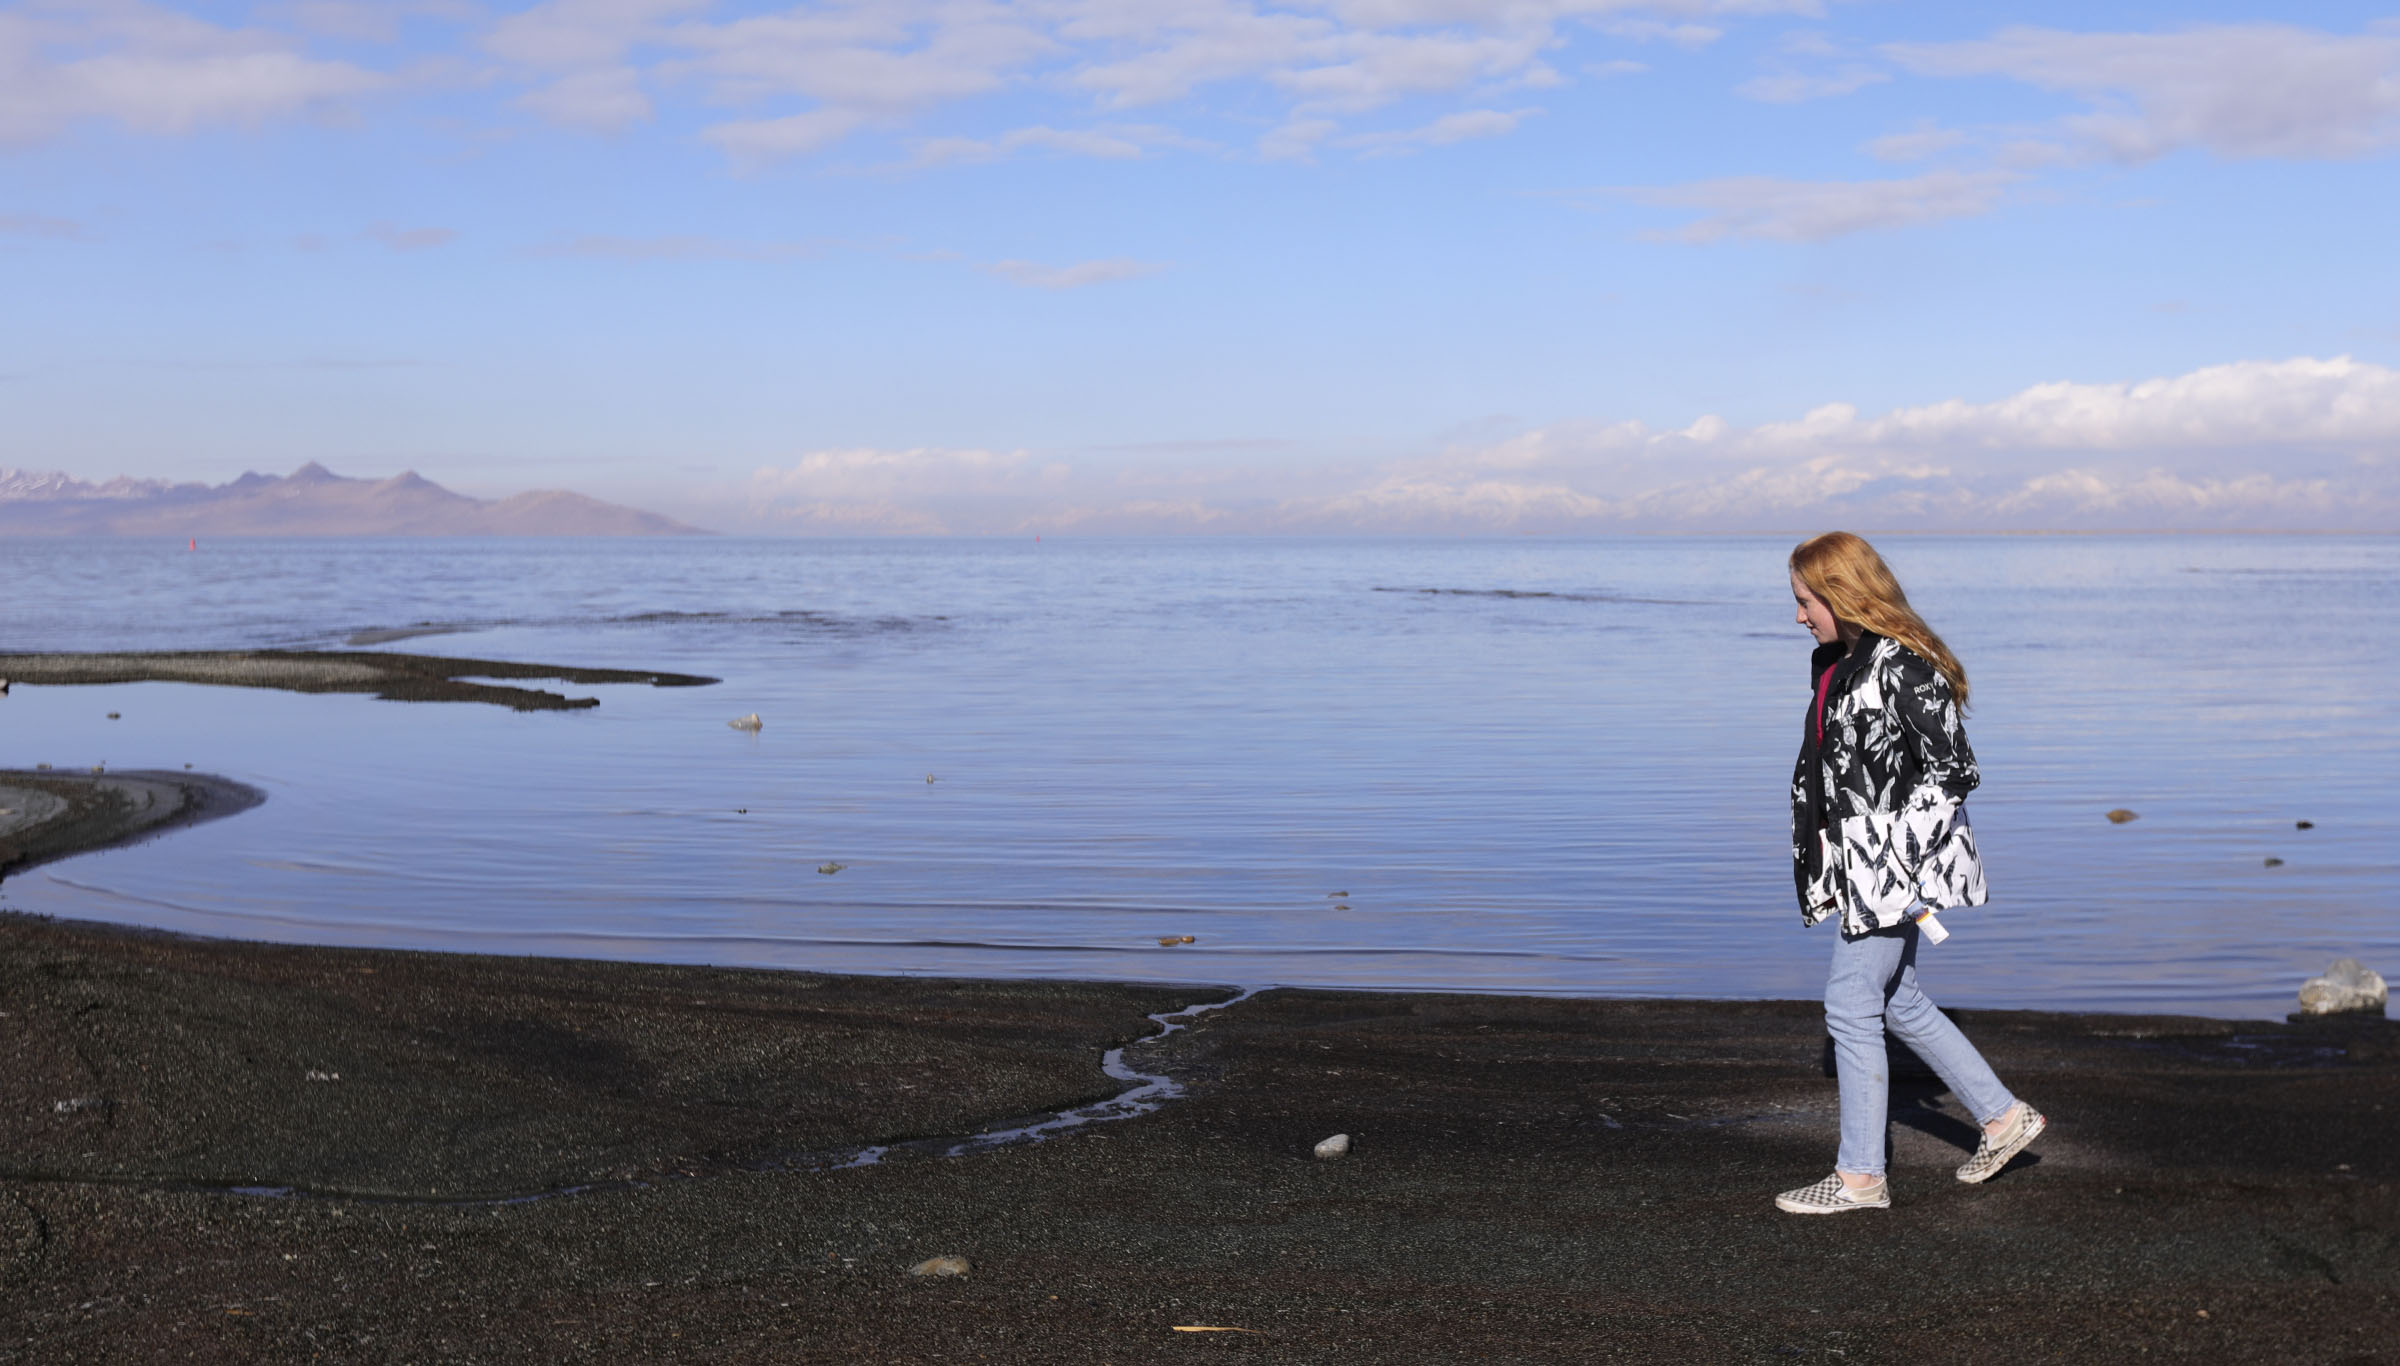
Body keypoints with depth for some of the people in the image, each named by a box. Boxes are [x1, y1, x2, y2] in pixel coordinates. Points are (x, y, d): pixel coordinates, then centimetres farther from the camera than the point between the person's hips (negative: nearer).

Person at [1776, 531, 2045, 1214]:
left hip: (1896, 863, -10)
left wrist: (1907, 858, -20)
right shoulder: (1832, 663, 11)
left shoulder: (1904, 667, -17)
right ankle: (2003, 1116, 31)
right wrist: (1817, 866, 17)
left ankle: (1860, 1176, 5)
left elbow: (1953, 770, -18)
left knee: (1850, 1006, -5)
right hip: (1859, 862, 10)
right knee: (1896, 1002, 17)